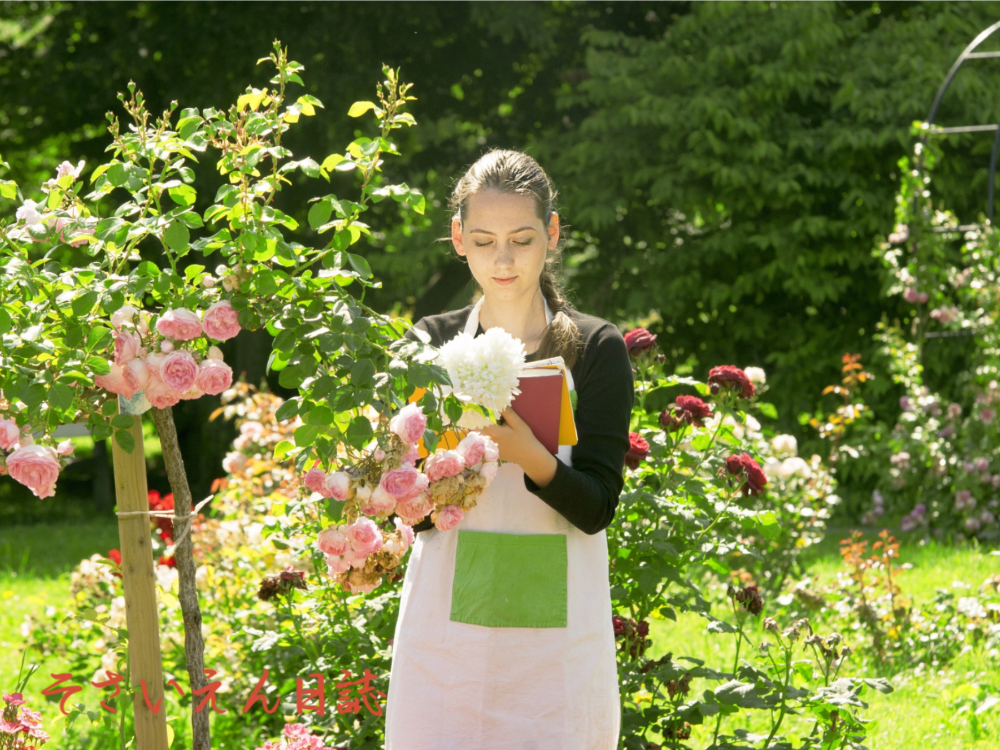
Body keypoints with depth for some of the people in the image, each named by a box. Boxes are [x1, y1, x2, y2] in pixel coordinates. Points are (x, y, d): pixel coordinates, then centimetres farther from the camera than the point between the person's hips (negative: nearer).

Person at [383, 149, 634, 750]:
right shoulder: (431, 345, 5)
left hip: (557, 632, -1)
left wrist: (529, 457, -24)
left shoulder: (596, 350, 0)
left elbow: (596, 509, -6)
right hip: (448, 627, 1)